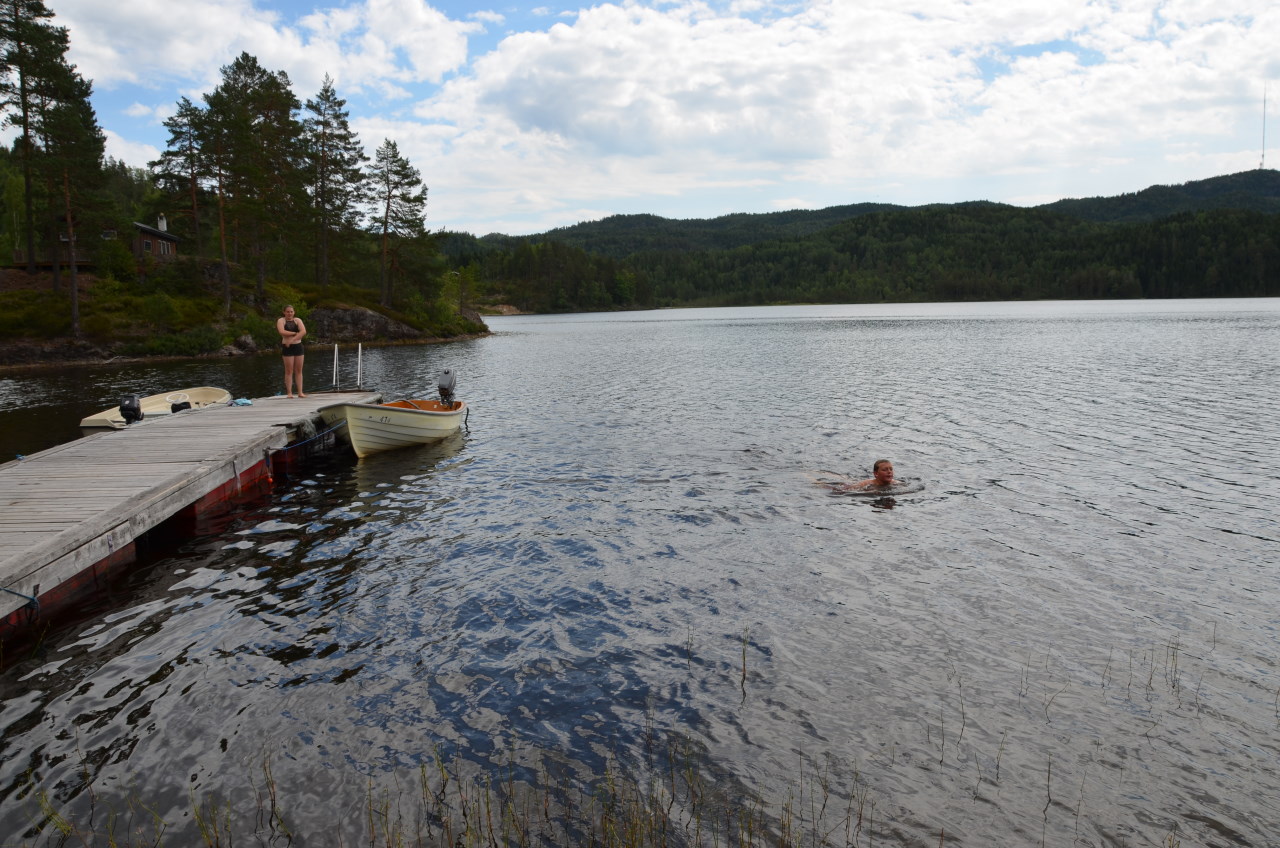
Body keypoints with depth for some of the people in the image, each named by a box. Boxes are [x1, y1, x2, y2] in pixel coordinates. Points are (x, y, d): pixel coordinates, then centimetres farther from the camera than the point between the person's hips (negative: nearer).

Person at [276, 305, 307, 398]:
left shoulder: (297, 320, 7)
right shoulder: (281, 320, 1)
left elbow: (303, 331, -9)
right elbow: (282, 332, -17)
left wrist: (292, 339, -16)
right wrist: (295, 333, -12)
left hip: (298, 346, 3)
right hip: (287, 347, -3)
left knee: (299, 371, 3)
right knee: (289, 371, -3)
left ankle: (300, 392, 5)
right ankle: (289, 393, -1)